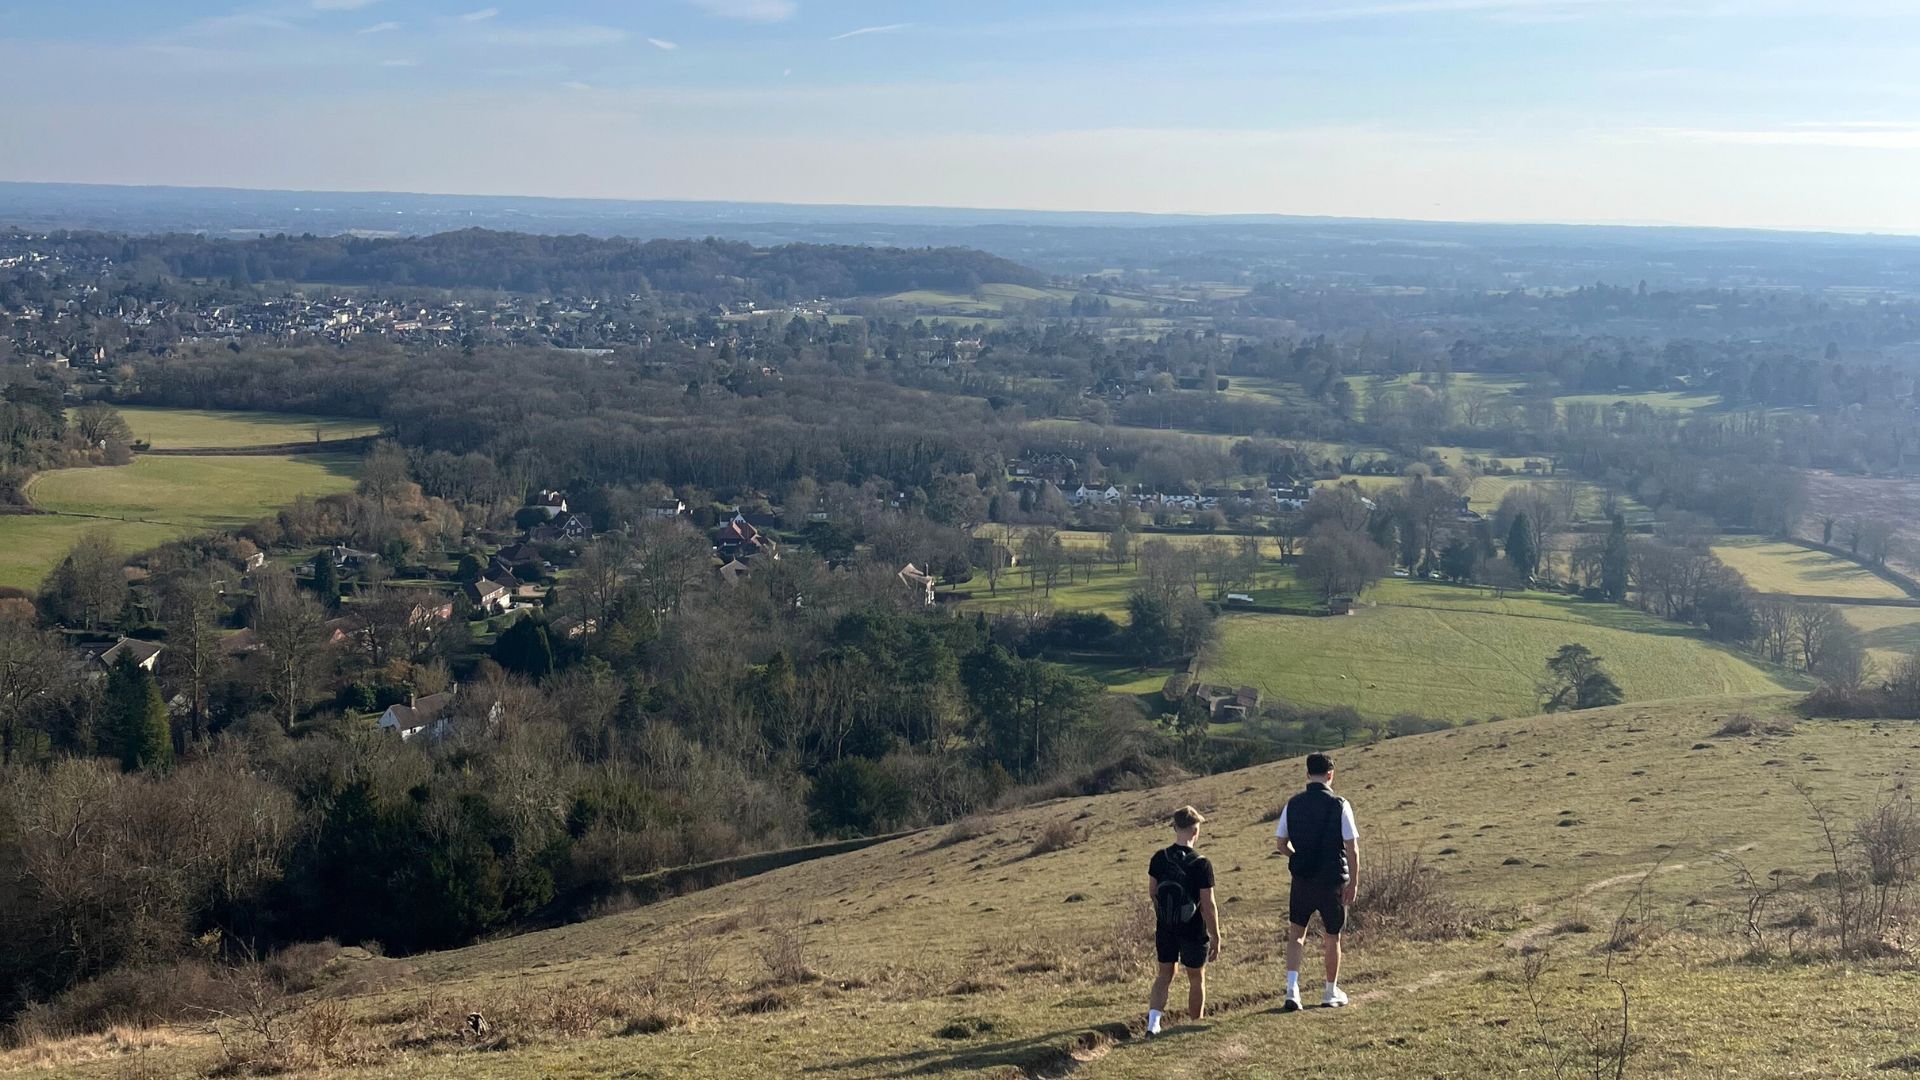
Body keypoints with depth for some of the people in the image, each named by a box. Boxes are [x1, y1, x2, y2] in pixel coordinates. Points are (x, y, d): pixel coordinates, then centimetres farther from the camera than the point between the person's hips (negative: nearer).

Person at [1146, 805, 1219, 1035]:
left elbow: (1152, 893, 6)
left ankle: (1153, 1021, -1)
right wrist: (1216, 938, -7)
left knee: (1164, 975, 17)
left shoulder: (1159, 859, -6)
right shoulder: (1201, 864, -19)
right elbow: (1208, 906, -16)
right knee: (1196, 979, 15)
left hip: (1165, 929, 4)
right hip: (1194, 931, -3)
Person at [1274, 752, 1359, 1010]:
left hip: (1302, 879, 2)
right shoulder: (1339, 805, -10)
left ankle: (1292, 989, -6)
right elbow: (1352, 848, -11)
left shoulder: (1293, 804, -1)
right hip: (1333, 880, -2)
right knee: (1332, 938, 13)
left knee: (1296, 933, 11)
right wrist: (1354, 883, -5)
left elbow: (1280, 843, 6)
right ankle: (1332, 993, 26)